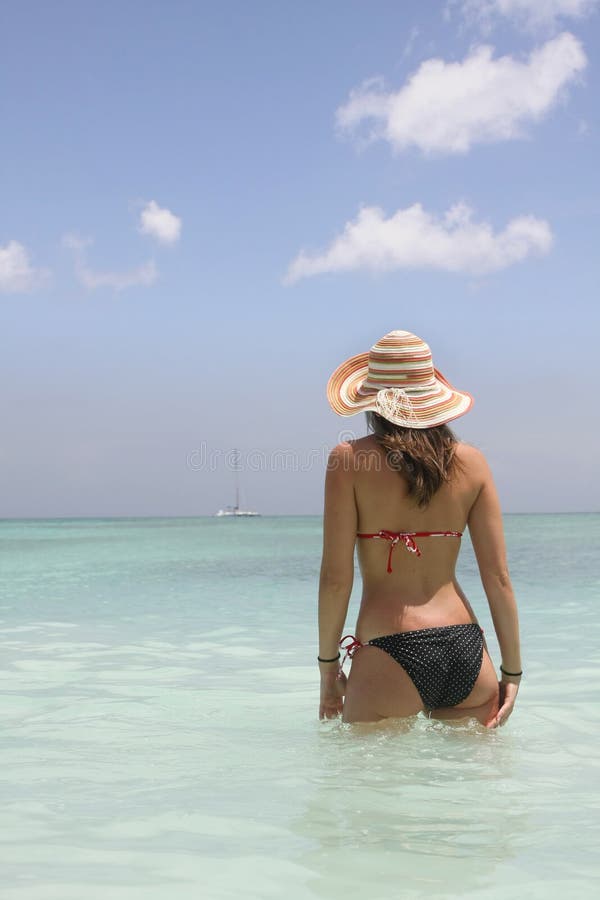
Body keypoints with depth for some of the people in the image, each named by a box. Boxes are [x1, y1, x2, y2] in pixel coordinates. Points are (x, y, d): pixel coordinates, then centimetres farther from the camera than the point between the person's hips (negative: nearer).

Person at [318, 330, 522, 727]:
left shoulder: (348, 459, -3)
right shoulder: (471, 462, 6)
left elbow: (336, 578, -5)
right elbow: (499, 578, 4)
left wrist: (328, 665, 6)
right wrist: (512, 671, 11)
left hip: (391, 654, -3)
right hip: (467, 653, 4)